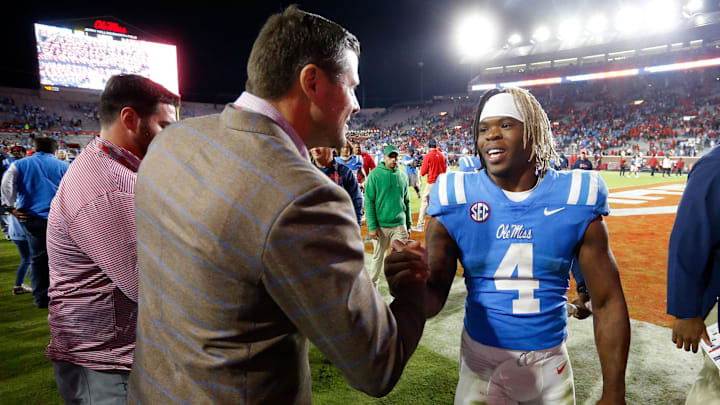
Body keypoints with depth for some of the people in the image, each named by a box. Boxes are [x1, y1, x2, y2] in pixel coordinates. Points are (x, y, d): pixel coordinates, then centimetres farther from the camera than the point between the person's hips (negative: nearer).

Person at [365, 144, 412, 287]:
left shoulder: (403, 176, 7)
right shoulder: (375, 175, -5)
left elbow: (406, 202, 14)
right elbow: (369, 202, -7)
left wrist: (409, 225, 13)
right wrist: (371, 226, -13)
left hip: (400, 225, 3)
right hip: (380, 225, -3)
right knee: (378, 256, 9)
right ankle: (373, 284, 28)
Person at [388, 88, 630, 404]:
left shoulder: (575, 199, -9)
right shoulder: (456, 200, -11)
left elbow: (608, 302, -4)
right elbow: (435, 295, -11)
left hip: (550, 362, 2)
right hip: (482, 362, -1)